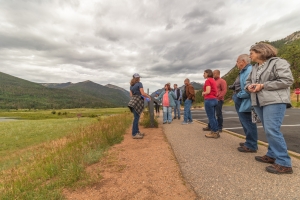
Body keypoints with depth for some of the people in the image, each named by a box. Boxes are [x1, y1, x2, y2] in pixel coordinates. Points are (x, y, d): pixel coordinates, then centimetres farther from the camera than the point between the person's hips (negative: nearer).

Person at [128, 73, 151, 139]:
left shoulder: (131, 86, 17)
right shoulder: (139, 84, -6)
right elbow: (143, 93, -13)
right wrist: (148, 96, 5)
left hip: (133, 101, 8)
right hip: (137, 101, -8)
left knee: (136, 117, 14)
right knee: (136, 118, -6)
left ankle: (137, 131, 22)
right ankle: (134, 134, -2)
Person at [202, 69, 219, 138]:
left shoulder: (208, 80, -10)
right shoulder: (213, 80, 17)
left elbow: (208, 91, -18)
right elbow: (214, 91, 17)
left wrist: (203, 93, 1)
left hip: (209, 100, -9)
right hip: (214, 99, 9)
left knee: (210, 117, -2)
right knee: (213, 117, 14)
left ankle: (214, 133, 3)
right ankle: (215, 132, 19)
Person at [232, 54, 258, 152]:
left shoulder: (250, 70, -16)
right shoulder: (243, 71, 17)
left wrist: (239, 95, -17)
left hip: (245, 102, -11)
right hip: (241, 101, 11)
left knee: (248, 123, -2)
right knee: (245, 123, 18)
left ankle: (251, 146, 9)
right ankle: (250, 142, 31)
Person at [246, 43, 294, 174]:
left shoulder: (278, 63, -5)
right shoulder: (254, 68, 18)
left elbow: (287, 80, -13)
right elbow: (248, 81, 23)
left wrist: (262, 85, -16)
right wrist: (249, 86, -2)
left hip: (274, 101, -8)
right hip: (259, 102, 8)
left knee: (272, 130, -13)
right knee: (268, 131, 13)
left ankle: (284, 163, -3)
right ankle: (272, 155, 24)